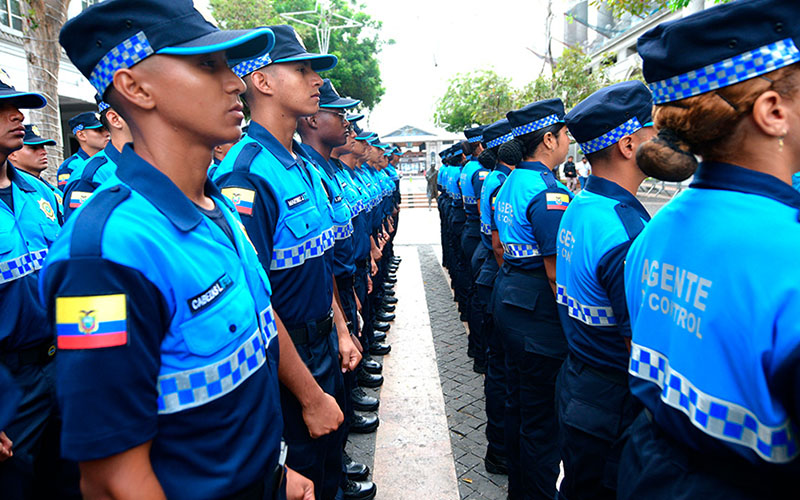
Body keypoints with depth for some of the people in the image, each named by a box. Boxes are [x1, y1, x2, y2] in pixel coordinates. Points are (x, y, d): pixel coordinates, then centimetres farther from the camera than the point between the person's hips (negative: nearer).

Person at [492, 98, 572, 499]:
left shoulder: (510, 183, 10)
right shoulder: (548, 192, -20)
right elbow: (557, 271, -23)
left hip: (509, 297, 10)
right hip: (539, 312, -10)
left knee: (519, 402, 22)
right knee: (542, 417, 4)